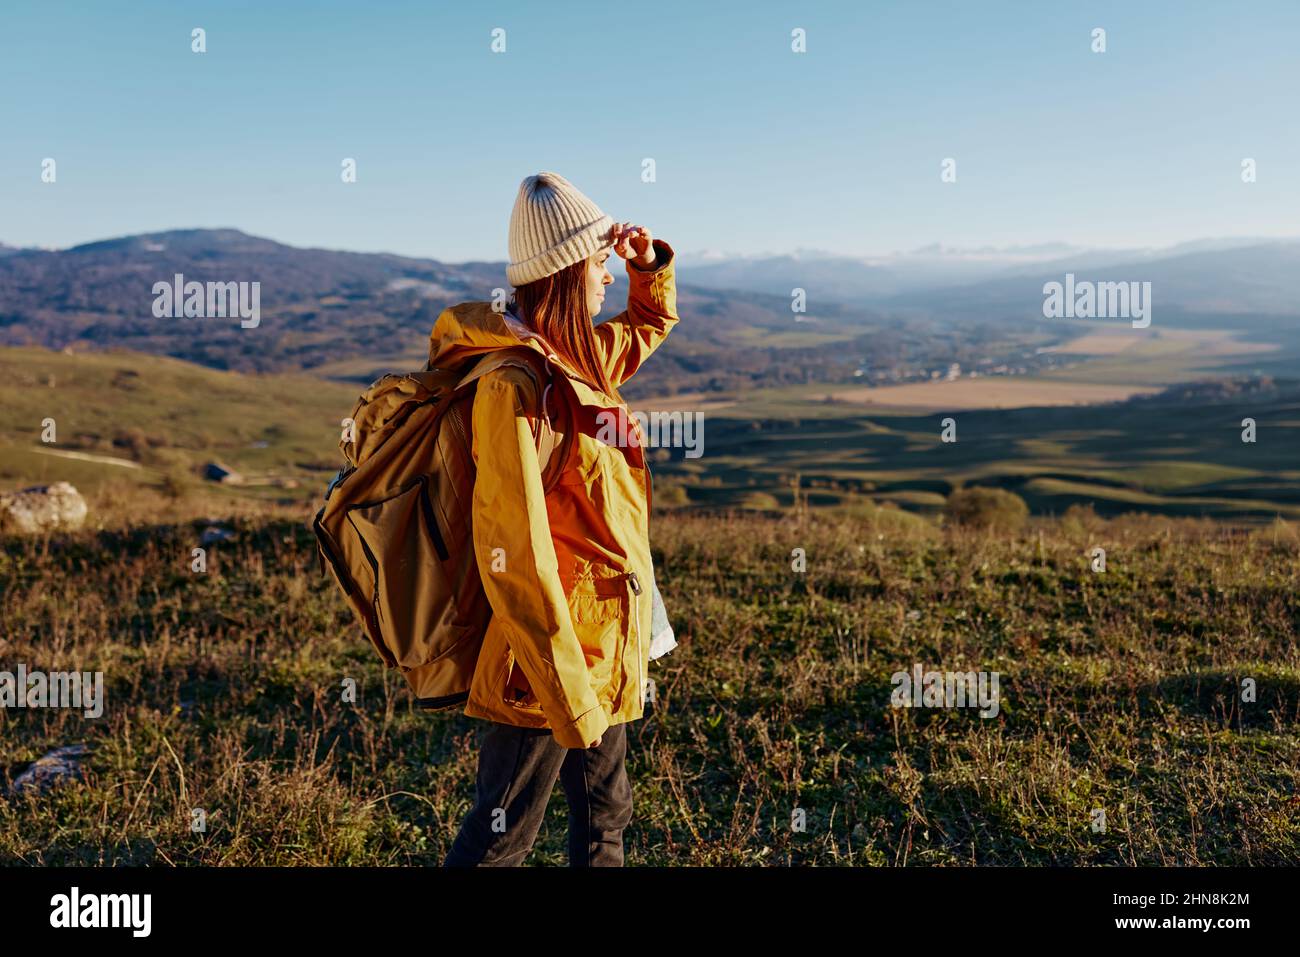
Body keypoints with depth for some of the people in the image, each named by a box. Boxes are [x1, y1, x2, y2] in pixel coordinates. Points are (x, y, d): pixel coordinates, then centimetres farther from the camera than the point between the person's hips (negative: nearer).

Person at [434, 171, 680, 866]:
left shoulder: (576, 362, 7)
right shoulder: (514, 386, -21)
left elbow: (651, 322, 31)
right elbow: (514, 556, -25)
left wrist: (649, 262, 10)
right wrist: (567, 696, -24)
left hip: (601, 649, 9)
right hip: (551, 657, -9)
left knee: (605, 817, 23)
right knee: (500, 839, 7)